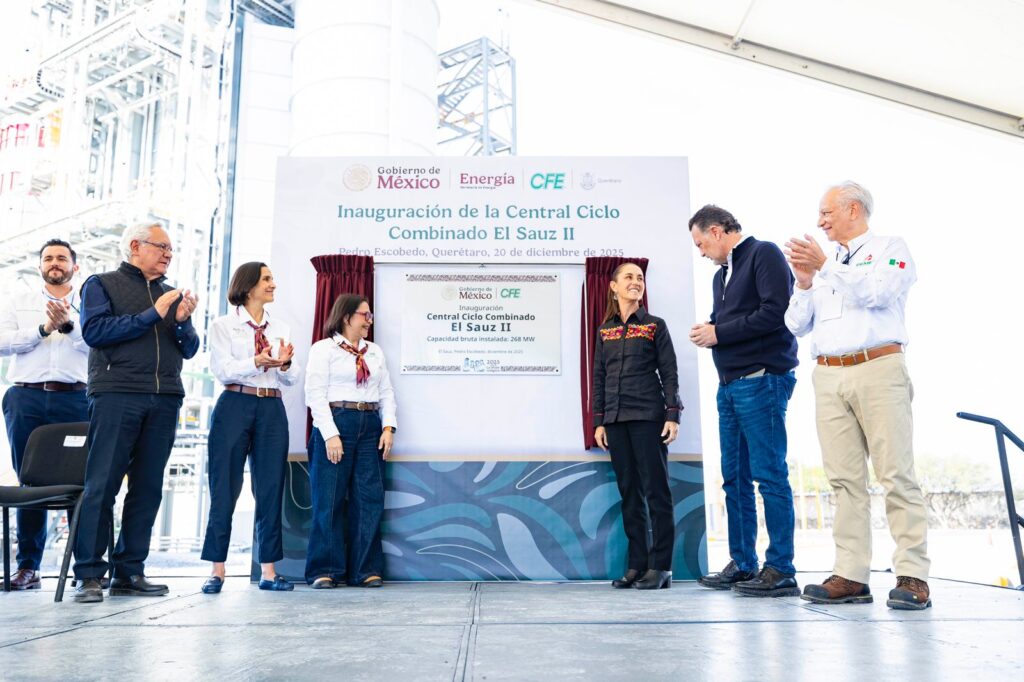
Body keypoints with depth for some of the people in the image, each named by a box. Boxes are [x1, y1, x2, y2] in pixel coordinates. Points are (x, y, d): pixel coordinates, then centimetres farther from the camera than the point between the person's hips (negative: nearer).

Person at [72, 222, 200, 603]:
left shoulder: (172, 295, 22)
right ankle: (89, 575, 1)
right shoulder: (102, 285, 9)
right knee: (101, 485, -5)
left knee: (148, 488, 4)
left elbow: (190, 349, 15)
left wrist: (182, 322, -5)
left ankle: (129, 572, 11)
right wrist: (151, 315, -8)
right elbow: (94, 330, -7)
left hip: (165, 400, 5)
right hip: (116, 395, -4)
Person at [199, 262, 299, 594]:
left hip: (272, 409, 4)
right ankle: (217, 569, 8)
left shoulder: (281, 329, 16)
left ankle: (268, 570, 10)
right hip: (235, 406, -3)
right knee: (225, 488, -2)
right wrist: (257, 362, -23)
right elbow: (222, 369, -7)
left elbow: (291, 379, 9)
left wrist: (285, 363, -13)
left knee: (270, 489, 3)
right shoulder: (223, 325, 6)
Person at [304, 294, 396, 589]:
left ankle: (366, 569, 8)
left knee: (370, 499, 2)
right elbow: (316, 394, -5)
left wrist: (388, 427, 0)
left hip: (370, 427, 5)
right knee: (329, 500, -3)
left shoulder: (375, 352, 19)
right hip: (335, 424, -5)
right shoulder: (323, 348, 3)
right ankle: (325, 570, 6)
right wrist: (330, 434, -14)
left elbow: (386, 392, 14)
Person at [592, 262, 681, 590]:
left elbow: (669, 373, 1)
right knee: (629, 492, 6)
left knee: (656, 490, -2)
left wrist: (672, 415, -9)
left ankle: (660, 566, 2)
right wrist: (599, 421, 7)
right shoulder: (605, 330, 14)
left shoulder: (655, 325, 6)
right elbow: (599, 377, 13)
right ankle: (636, 565, 11)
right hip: (616, 420, 4)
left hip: (648, 417, -3)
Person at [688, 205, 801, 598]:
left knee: (769, 475, -6)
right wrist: (707, 332, 0)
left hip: (761, 380, -9)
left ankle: (781, 571, 1)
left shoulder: (764, 254, -4)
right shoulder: (721, 275, 21)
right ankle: (743, 564, 18)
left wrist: (719, 333, -12)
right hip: (730, 384, 9)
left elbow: (775, 312, -17)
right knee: (734, 478, 10)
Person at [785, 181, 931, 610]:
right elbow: (796, 325, 15)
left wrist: (825, 267, -11)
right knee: (845, 478, 1)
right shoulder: (821, 262, 24)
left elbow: (879, 291, -11)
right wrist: (804, 282, 2)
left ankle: (912, 576, -3)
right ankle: (851, 576, 3)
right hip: (829, 377, 5)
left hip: (879, 369, -4)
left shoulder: (890, 248, 11)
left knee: (896, 474, -7)